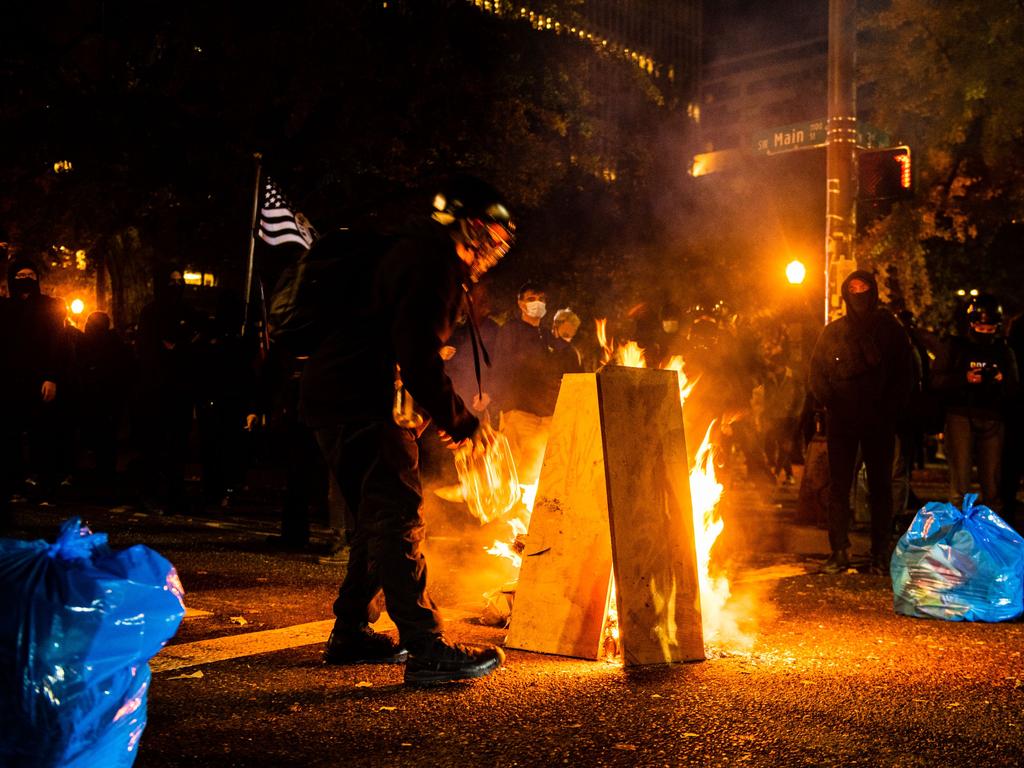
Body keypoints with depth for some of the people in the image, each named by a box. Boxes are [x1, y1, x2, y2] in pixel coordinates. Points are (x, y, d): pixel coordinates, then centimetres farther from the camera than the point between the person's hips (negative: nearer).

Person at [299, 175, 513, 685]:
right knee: (398, 514, -14)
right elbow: (418, 359, -22)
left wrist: (449, 415, 18)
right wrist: (462, 423, -11)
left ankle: (351, 633, 25)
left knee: (379, 517, 16)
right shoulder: (434, 262, -14)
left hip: (337, 394, 11)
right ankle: (426, 648, -15)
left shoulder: (418, 252, 20)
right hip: (354, 399, -11)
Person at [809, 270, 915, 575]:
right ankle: (839, 552, 4)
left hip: (879, 422, -1)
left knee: (880, 486, 3)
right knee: (838, 486, 0)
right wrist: (831, 404, -5)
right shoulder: (831, 333, 9)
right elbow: (817, 375, 8)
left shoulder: (890, 329, 6)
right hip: (841, 422, 1)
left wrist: (890, 410, -5)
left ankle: (880, 555, 8)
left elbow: (904, 375, 5)